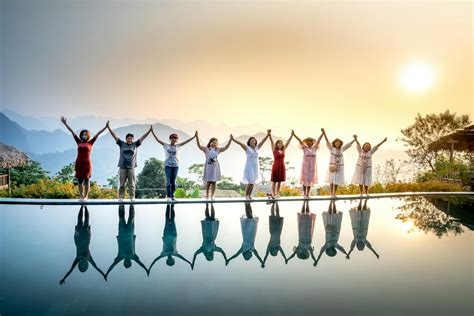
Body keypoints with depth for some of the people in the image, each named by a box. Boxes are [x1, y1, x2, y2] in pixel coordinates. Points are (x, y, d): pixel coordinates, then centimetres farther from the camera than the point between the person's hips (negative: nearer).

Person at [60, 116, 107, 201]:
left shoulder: (90, 143, 5)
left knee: (87, 180, 0)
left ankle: (86, 196, 7)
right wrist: (65, 123, 14)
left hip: (87, 163, -2)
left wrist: (105, 127, 1)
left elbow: (98, 134, 3)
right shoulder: (79, 142, 10)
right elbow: (72, 132, 12)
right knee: (79, 180, 5)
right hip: (78, 163, 2)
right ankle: (81, 196, 13)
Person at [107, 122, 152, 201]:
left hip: (131, 167, 0)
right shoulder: (122, 144, 7)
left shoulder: (135, 144, 8)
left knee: (132, 184, 3)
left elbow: (142, 137, 5)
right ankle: (121, 197, 7)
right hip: (122, 167, 0)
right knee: (121, 184, 2)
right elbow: (115, 136, 6)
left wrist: (149, 131, 1)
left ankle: (132, 198, 8)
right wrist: (109, 127, 3)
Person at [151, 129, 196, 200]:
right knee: (168, 181, -5)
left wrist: (194, 136, 3)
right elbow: (158, 139, -1)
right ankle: (168, 196, 0)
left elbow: (186, 141, 6)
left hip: (175, 166, 2)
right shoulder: (166, 146, 3)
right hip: (168, 165, -2)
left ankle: (172, 196, 13)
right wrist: (153, 132, -8)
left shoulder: (178, 146, 7)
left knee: (173, 182, 5)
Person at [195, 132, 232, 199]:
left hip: (215, 167, 2)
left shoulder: (218, 150, 5)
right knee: (208, 181, 0)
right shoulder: (206, 149, -2)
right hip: (208, 166, -2)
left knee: (214, 182, 3)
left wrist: (230, 140, -9)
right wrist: (197, 138, -25)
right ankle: (207, 195, 20)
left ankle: (212, 196, 12)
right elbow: (199, 146, -12)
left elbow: (226, 147, 0)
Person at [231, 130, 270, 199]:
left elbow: (263, 141, 8)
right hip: (249, 166, -5)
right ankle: (246, 195, 3)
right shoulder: (247, 147, -4)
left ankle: (250, 195, 17)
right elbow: (240, 143, -16)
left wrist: (268, 134, 2)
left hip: (256, 167, 5)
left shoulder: (257, 147, 9)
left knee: (253, 182, 7)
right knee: (250, 182, -11)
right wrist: (233, 139, -28)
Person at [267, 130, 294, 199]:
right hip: (276, 166, -5)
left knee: (280, 181, 9)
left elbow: (287, 142, 7)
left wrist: (291, 135, 3)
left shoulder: (283, 150, 8)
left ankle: (277, 193, 17)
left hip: (282, 166, 5)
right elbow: (272, 142, -14)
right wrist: (269, 136, -26)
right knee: (274, 181, 0)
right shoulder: (274, 150, -2)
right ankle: (273, 194, 5)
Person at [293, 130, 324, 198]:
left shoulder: (314, 148, 5)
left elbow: (318, 140, -2)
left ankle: (308, 194, 13)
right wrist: (294, 134, -16)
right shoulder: (305, 148, -1)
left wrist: (322, 133, -8)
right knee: (305, 179, 0)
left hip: (312, 166, 3)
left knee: (310, 180, 6)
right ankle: (304, 194, 7)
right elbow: (300, 140, -10)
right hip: (305, 166, -3)